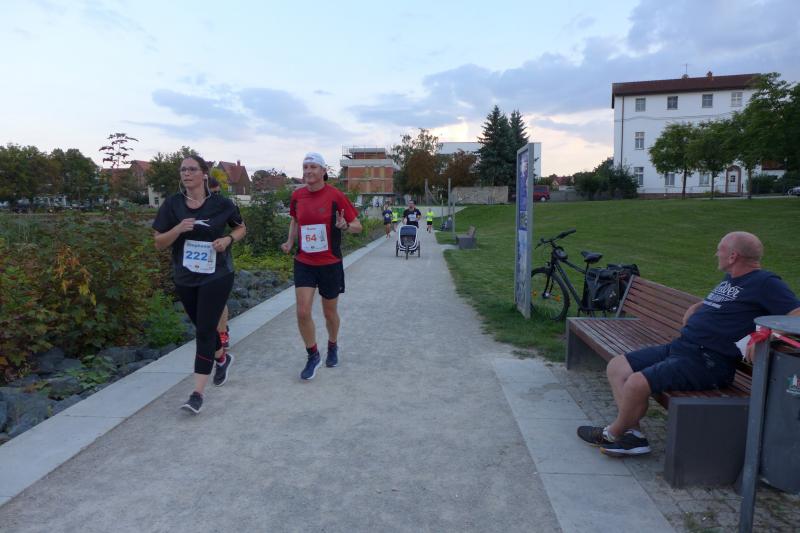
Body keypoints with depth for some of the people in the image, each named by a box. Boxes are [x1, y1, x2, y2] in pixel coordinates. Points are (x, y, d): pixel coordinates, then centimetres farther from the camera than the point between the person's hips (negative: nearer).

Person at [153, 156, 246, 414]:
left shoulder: (221, 203, -6)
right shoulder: (172, 204, -1)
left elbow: (241, 228, 10)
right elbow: (159, 243, -1)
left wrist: (228, 239, -12)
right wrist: (179, 228, -20)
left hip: (216, 276, -3)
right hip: (184, 279, 4)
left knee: (205, 330, -7)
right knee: (203, 327, 18)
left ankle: (198, 392, -2)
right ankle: (222, 359, 47)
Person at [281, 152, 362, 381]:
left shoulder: (335, 195, -10)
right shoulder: (297, 196, 1)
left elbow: (357, 226, -5)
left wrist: (344, 226, -27)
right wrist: (290, 242, 4)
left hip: (330, 264, -2)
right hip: (303, 263, 3)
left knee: (329, 312, 11)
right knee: (302, 312, -8)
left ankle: (333, 347, 41)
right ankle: (312, 355, 15)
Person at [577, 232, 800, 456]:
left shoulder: (765, 283, -5)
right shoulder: (730, 279, 21)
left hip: (707, 362, -10)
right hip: (678, 346, 10)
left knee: (636, 384, -26)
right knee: (616, 367, 1)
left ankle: (613, 433, 3)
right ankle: (633, 435, 2)